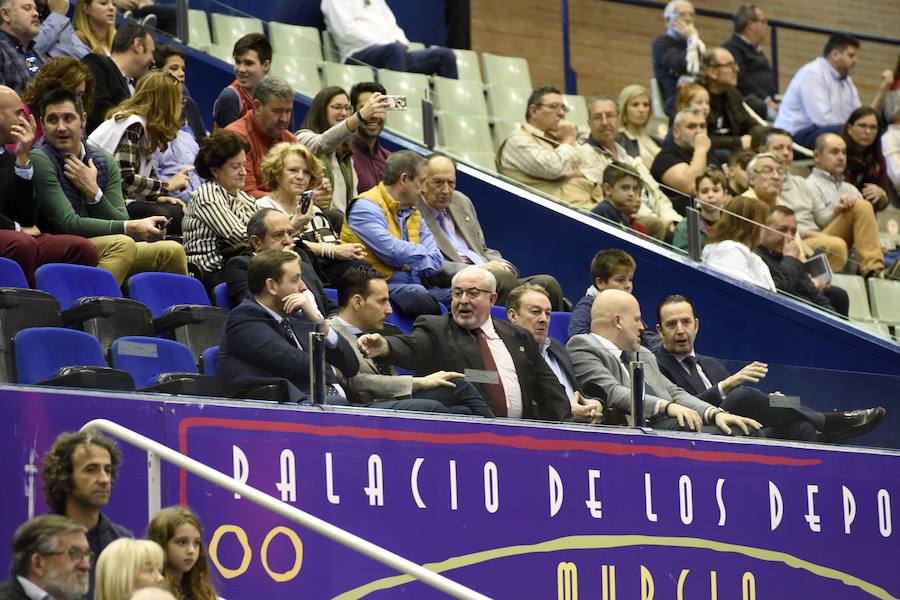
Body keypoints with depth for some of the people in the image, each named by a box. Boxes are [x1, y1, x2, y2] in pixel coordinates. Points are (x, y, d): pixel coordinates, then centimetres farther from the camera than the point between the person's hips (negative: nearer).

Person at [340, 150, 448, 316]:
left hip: (416, 285, 7)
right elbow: (390, 250, -17)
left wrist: (412, 265, -7)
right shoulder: (366, 207, -3)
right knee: (418, 294, -36)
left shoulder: (414, 213, 21)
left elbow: (437, 262, 12)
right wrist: (421, 253, 1)